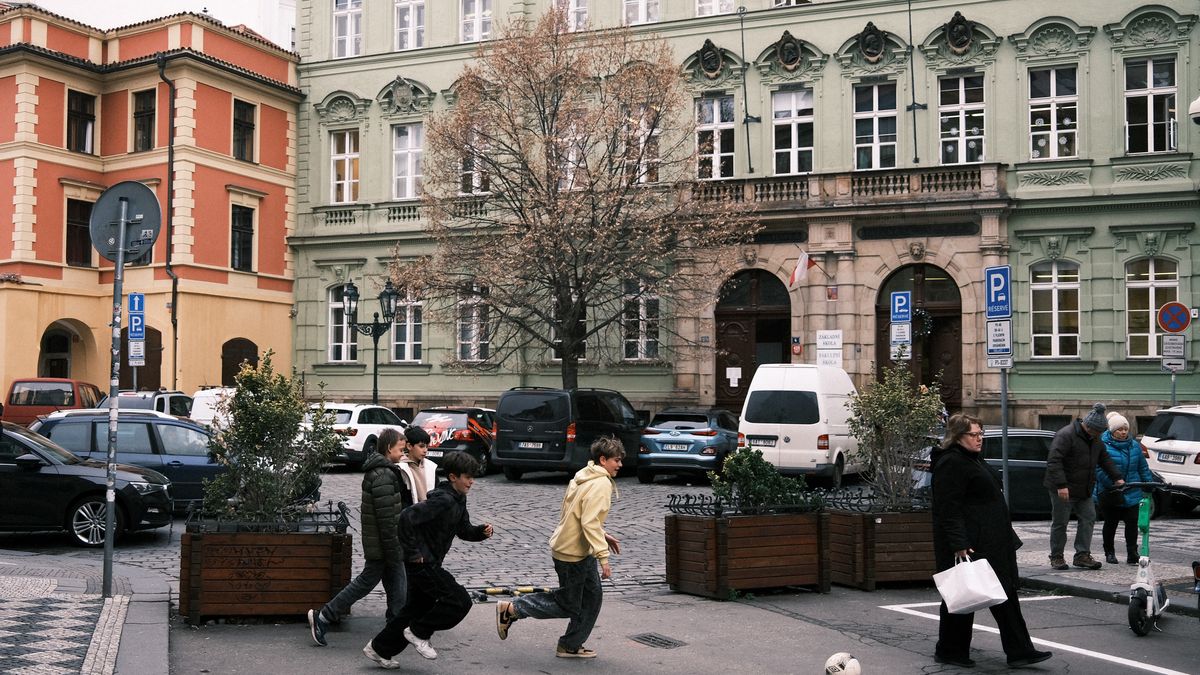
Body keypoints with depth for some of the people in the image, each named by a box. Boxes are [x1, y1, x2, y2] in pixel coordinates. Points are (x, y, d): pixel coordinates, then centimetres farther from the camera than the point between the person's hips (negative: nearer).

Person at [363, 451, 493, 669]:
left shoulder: (458, 499, 9)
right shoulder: (443, 500, -22)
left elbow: (464, 530, 17)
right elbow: (407, 517, -30)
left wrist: (482, 531, -3)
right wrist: (413, 553, -24)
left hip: (429, 563, 10)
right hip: (422, 562, -10)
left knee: (418, 608, 18)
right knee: (460, 600, -11)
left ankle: (379, 649, 28)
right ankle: (419, 632, 4)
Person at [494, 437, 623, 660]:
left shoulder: (584, 477, 9)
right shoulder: (601, 484, -20)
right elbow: (590, 522, -27)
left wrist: (602, 535, 16)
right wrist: (603, 556, -27)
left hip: (581, 550, 10)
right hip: (572, 552, -10)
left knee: (592, 596, 14)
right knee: (568, 606, 2)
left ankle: (572, 646, 21)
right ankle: (510, 609, 7)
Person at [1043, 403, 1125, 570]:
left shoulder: (1095, 439, 9)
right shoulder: (1066, 435, -20)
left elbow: (1105, 459, 21)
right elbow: (1054, 461, -25)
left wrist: (1117, 477, 11)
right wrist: (1061, 485, -31)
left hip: (1084, 490, 8)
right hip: (1063, 490, -8)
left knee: (1088, 519, 3)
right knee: (1060, 523, 0)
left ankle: (1082, 555, 7)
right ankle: (1056, 557, 10)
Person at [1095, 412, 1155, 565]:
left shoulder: (1135, 446, 9)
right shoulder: (1103, 446, -9)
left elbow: (1143, 468, 16)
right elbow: (1099, 470, -15)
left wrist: (1149, 483, 10)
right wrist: (1114, 484, -22)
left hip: (1132, 493, 4)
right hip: (1110, 493, -4)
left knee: (1132, 523, -2)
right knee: (1111, 523, 8)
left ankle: (1132, 554, 4)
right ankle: (1109, 553, 21)